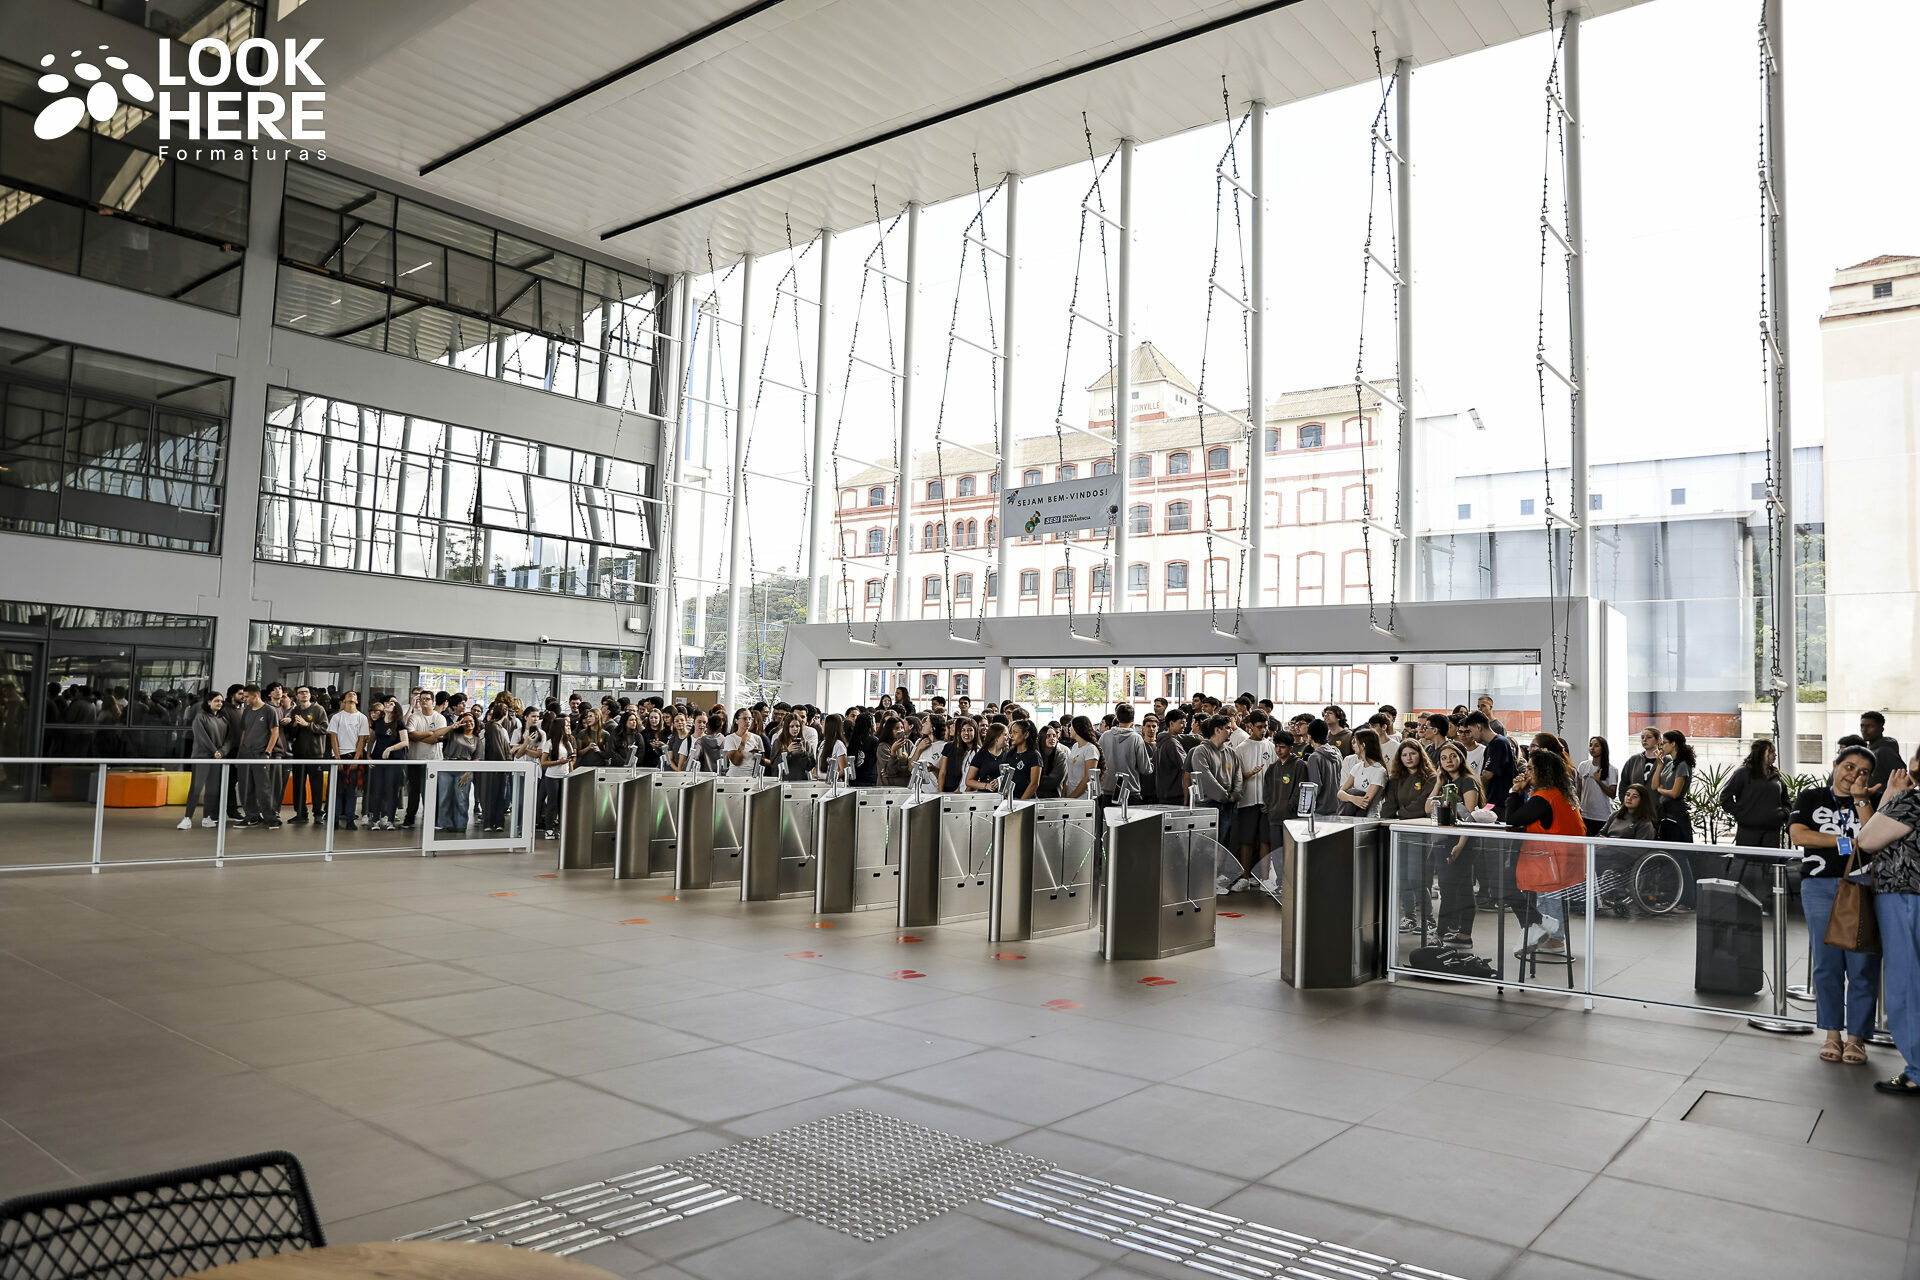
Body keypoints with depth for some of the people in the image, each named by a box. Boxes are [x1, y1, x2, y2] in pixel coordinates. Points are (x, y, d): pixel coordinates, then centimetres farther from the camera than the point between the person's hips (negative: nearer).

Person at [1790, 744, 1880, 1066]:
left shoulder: (1871, 802, 11)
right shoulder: (1811, 797, 11)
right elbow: (1798, 835, -3)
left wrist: (1860, 800, -5)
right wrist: (1847, 841, -7)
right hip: (1820, 886, 0)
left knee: (1863, 965, -1)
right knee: (1827, 963, 4)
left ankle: (1857, 1037, 10)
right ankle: (1832, 1034, 14)